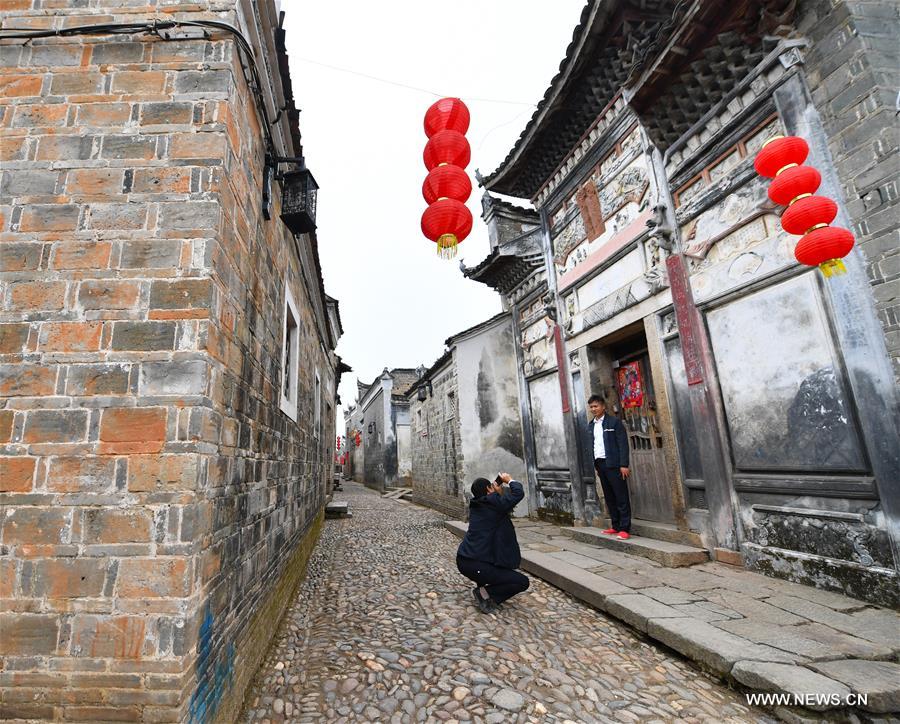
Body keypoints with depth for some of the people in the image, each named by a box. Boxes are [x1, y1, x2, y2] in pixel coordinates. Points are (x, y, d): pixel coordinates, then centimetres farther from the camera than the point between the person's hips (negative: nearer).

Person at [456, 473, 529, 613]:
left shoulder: (476, 505, 10)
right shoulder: (492, 503, -14)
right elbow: (518, 494, -12)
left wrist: (499, 492, 15)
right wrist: (509, 480, 4)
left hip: (463, 560, 9)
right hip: (475, 566, -9)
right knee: (523, 582, -1)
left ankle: (482, 584, 26)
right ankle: (485, 593, -5)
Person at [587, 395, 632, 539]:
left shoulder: (614, 421, -5)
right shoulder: (592, 425, 13)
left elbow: (623, 443, -9)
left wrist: (624, 465, -15)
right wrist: (596, 465, 12)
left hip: (613, 464, -6)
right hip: (600, 464, 6)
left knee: (621, 497, -3)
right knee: (609, 498, 10)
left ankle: (625, 529, 1)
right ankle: (615, 526, 18)